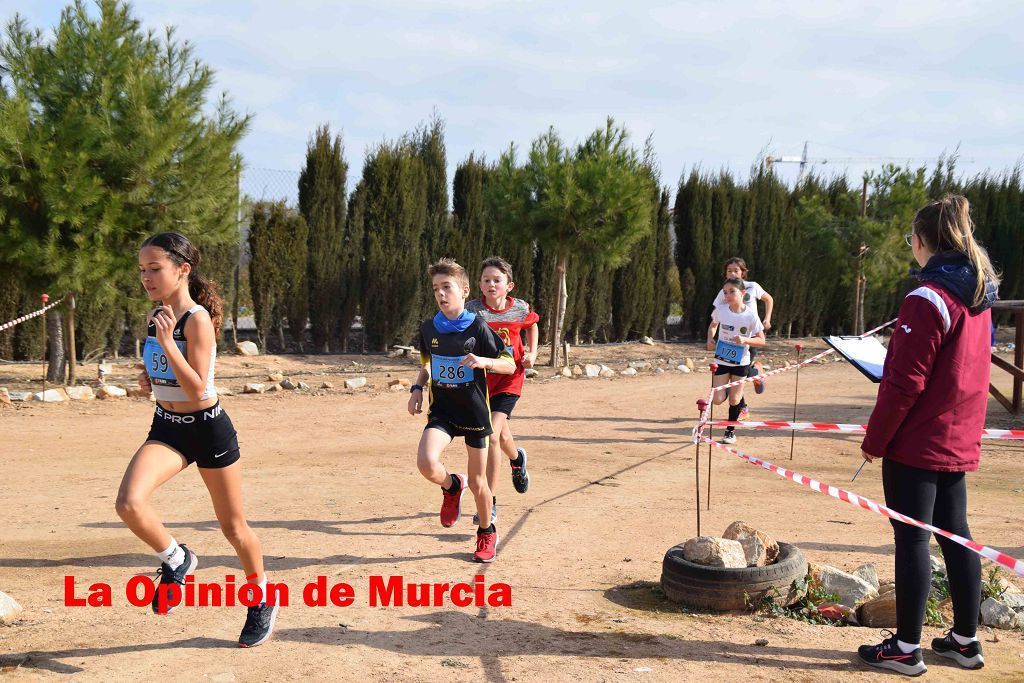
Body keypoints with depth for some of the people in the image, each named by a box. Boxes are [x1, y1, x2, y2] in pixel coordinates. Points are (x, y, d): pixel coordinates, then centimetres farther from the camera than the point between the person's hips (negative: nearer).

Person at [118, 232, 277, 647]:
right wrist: (148, 376, -1)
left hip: (207, 429, -6)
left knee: (233, 526, 9)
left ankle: (262, 601, 33)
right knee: (129, 504, -22)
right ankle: (176, 560, 6)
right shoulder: (156, 315, 3)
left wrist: (166, 342, -33)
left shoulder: (197, 320, -19)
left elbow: (197, 388, -25)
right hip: (166, 428, 6)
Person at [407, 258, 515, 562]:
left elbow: (509, 366, -8)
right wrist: (417, 389, 2)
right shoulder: (429, 328, 1)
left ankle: (487, 533, 34)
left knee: (477, 481, 7)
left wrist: (482, 361, -27)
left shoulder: (478, 328, -11)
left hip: (474, 412, -2)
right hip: (441, 411, 2)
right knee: (426, 463, -25)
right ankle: (452, 486, 11)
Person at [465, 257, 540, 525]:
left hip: (510, 377, -2)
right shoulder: (472, 309, -13)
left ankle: (490, 503, -9)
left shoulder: (520, 309, -7)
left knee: (491, 435, -17)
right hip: (481, 377, 2)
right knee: (501, 434, 20)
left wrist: (532, 354, 4)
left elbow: (532, 325, 16)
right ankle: (517, 458, 59)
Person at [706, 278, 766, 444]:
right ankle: (726, 390, 31)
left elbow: (761, 340, -8)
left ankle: (730, 430, 25)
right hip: (721, 360, 1)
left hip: (741, 362, -1)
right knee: (717, 400, -5)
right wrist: (710, 339, -6)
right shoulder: (720, 310, -10)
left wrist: (745, 340, -26)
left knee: (734, 400, 4)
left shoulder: (751, 315, -16)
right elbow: (713, 325, 13)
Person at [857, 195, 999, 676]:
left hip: (917, 442, -8)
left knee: (912, 538, -1)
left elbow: (904, 383, -19)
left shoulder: (927, 300, -18)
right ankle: (965, 640, 23)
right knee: (955, 535, 14)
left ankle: (906, 648, 7)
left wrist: (874, 440, -12)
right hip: (960, 440, 8)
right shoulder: (979, 298, 8)